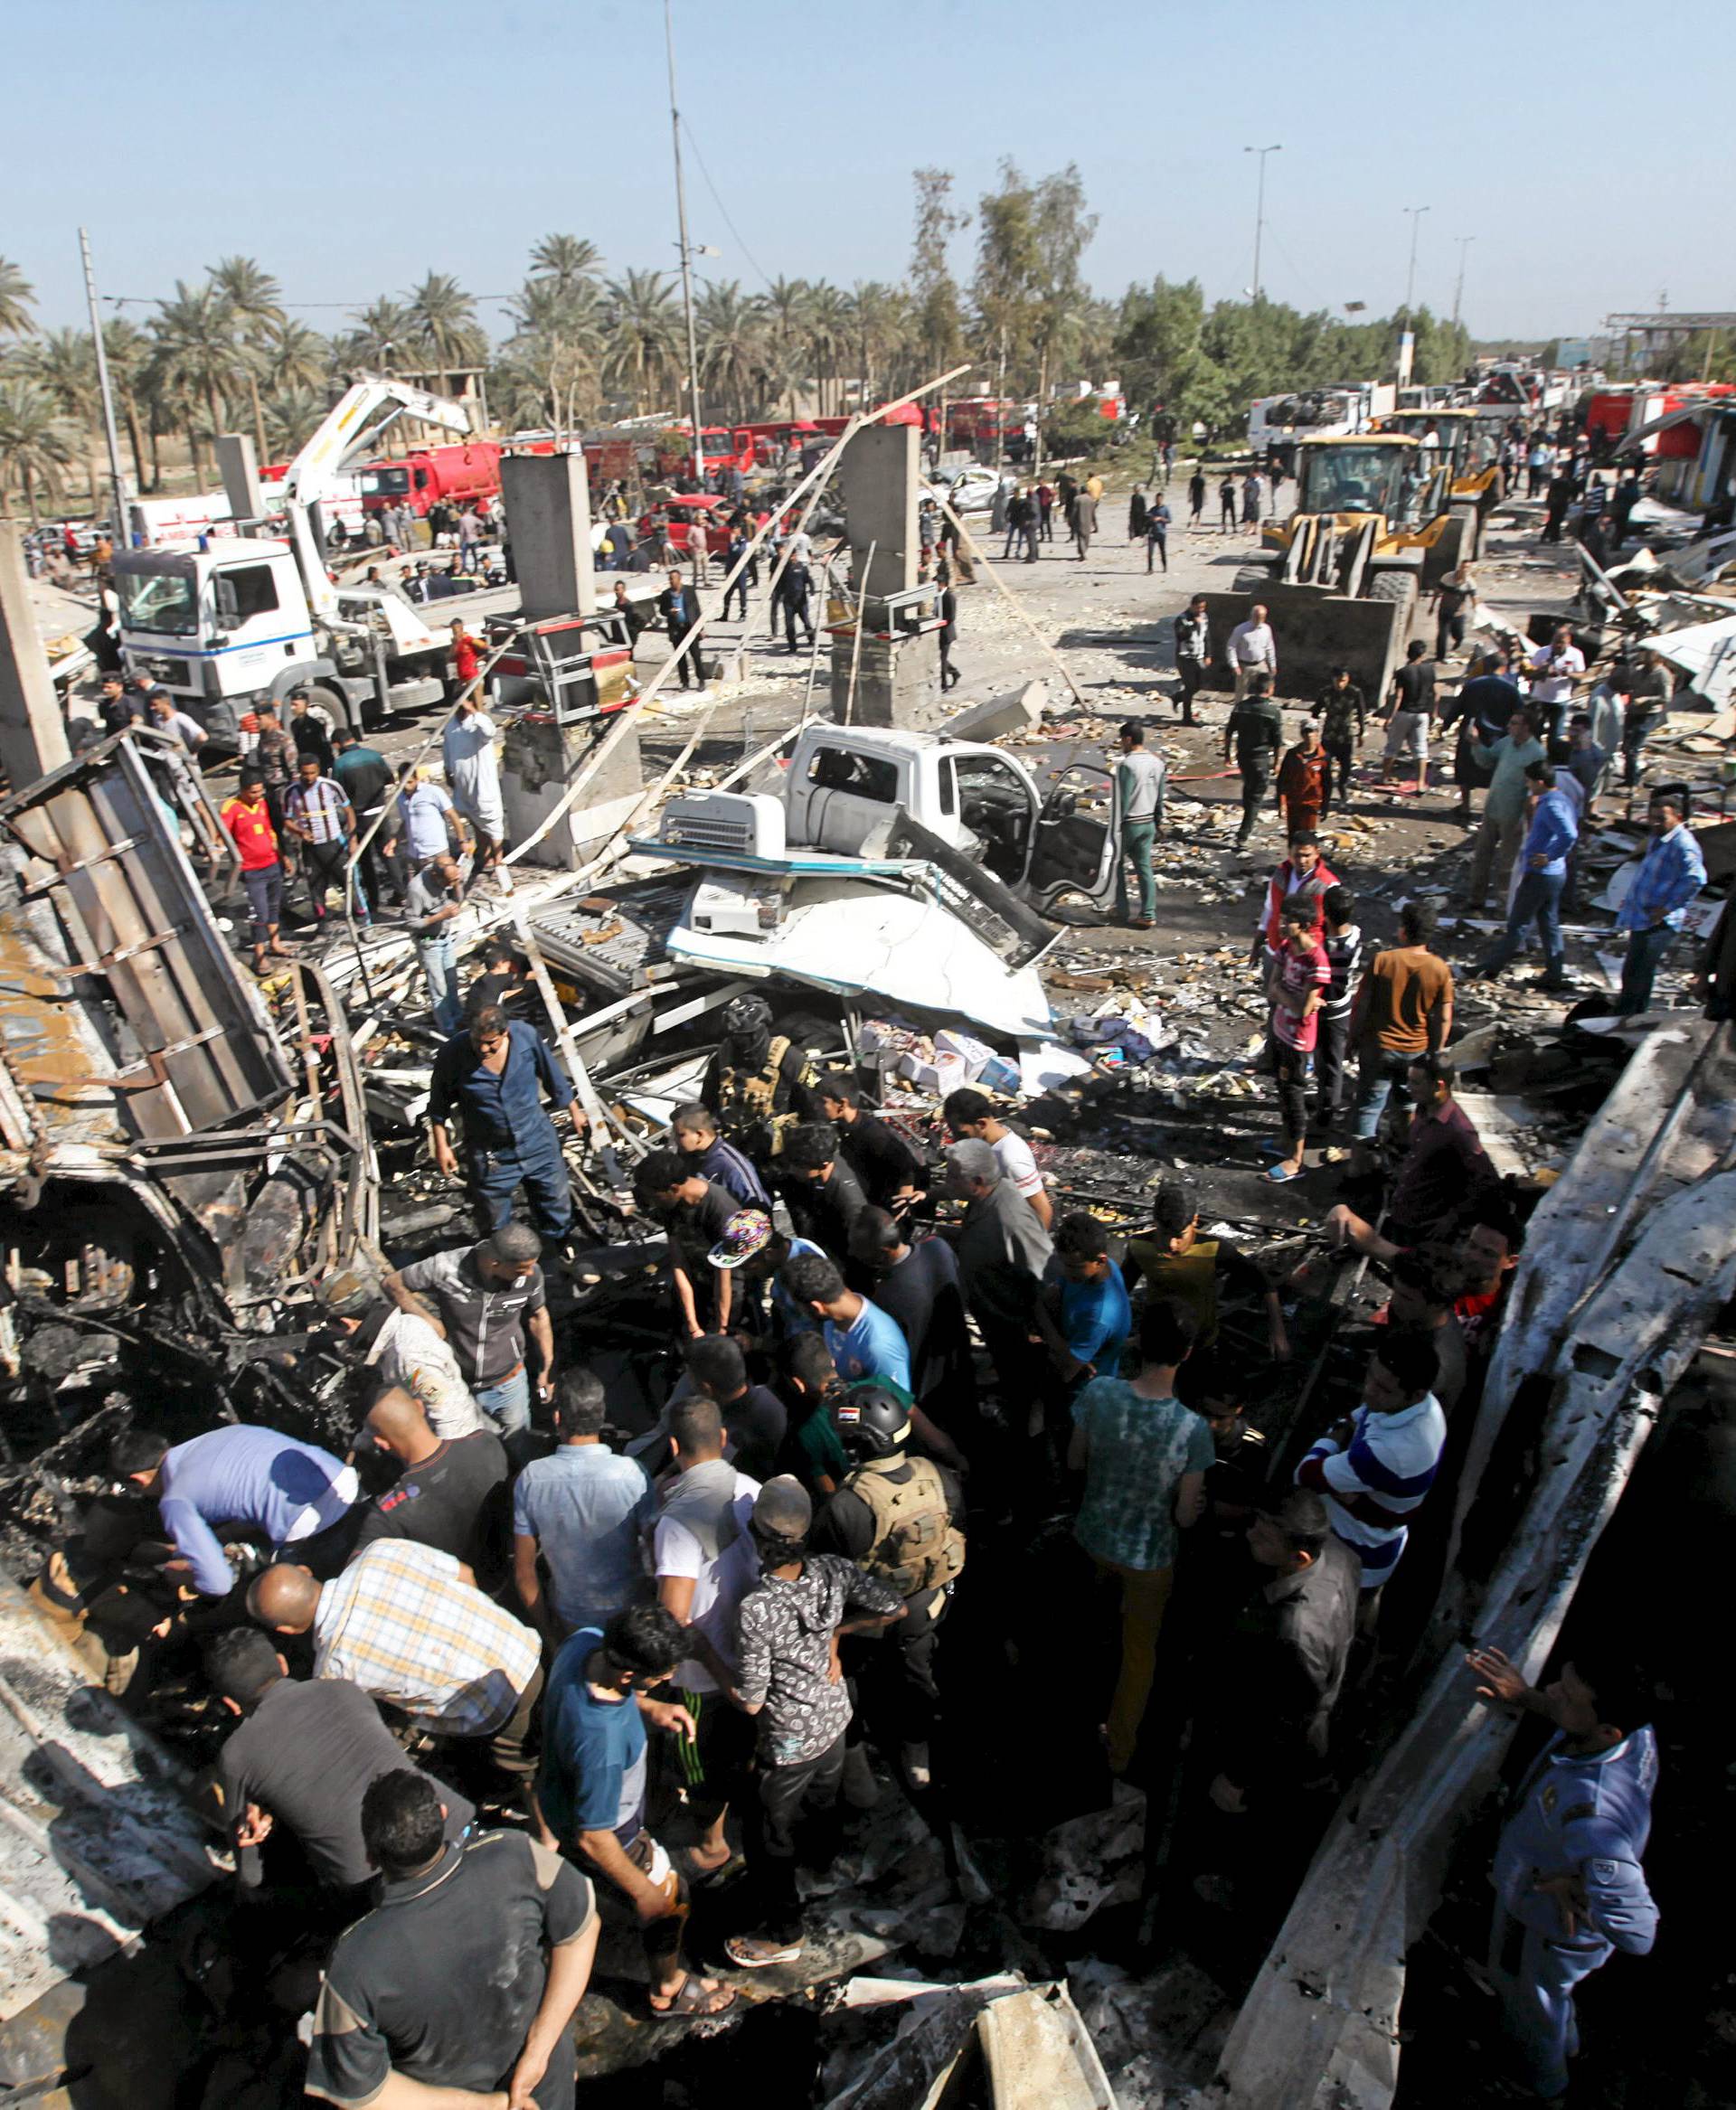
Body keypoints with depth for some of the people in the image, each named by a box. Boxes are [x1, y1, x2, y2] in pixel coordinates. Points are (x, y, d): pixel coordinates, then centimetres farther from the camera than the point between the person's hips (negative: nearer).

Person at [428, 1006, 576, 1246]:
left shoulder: (526, 1036, -19)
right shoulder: (454, 1053, -23)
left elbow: (553, 1078, -1)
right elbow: (439, 1104, -5)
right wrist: (442, 1145, -4)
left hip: (537, 1142, 2)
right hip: (490, 1156, -2)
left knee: (557, 1208, 22)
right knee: (495, 1227, 15)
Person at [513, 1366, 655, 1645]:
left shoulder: (530, 1479, -18)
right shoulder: (632, 1474, -24)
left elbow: (523, 1572, -8)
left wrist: (547, 1631, 7)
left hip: (569, 1618, 2)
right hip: (629, 1618, -1)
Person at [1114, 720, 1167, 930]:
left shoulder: (1126, 765, -19)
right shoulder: (1157, 763, 4)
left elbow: (1123, 800, -20)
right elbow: (1160, 797, 11)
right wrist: (1159, 821, 20)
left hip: (1129, 823, -7)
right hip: (1148, 823, 7)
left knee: (1117, 865, 12)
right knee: (1144, 868, 9)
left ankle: (1121, 911, 17)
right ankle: (1148, 914, 7)